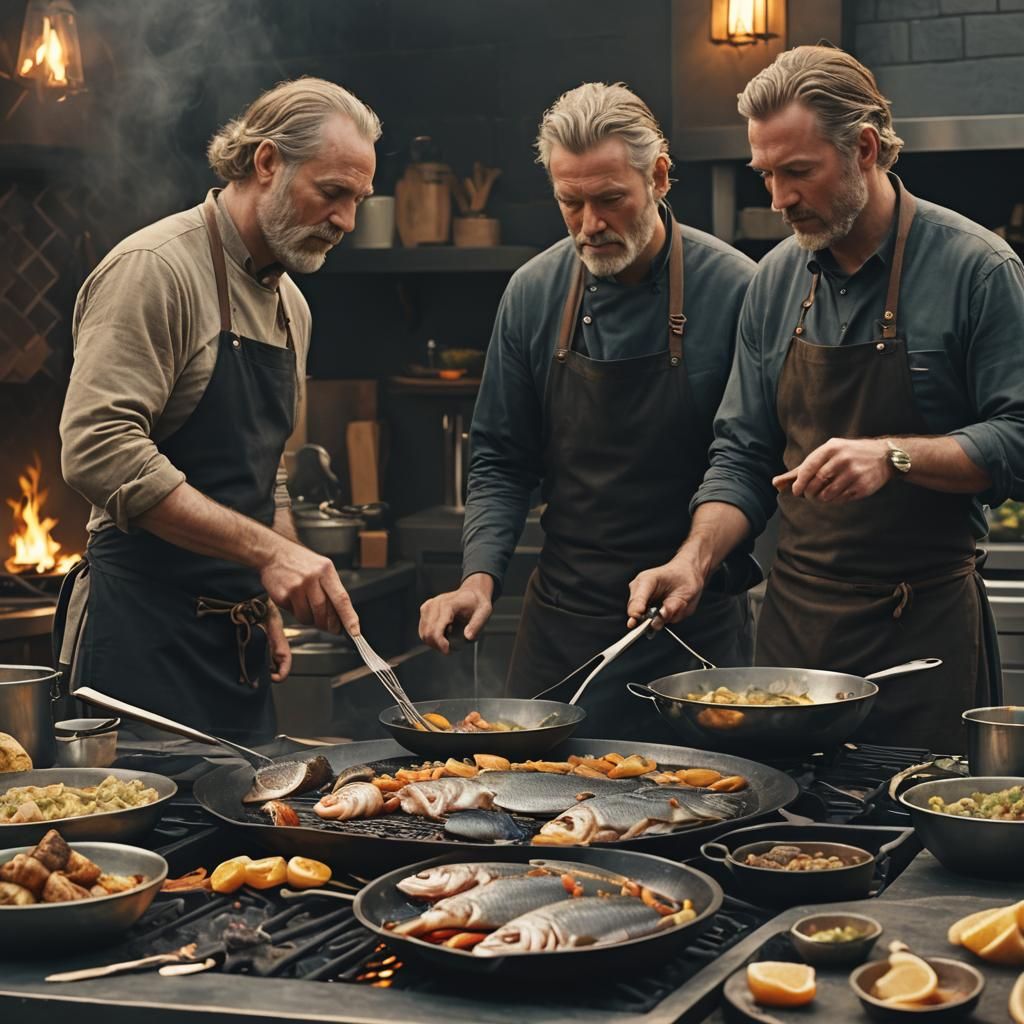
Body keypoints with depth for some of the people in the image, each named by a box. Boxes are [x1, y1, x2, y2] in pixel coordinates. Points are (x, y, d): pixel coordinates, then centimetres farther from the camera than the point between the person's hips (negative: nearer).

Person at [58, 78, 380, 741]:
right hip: (143, 640, -8)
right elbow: (99, 451, -22)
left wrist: (270, 604, 15)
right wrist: (266, 550, -24)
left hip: (239, 645, 8)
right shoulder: (155, 269, -10)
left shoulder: (290, 306, 16)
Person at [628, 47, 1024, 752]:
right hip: (796, 614, 4)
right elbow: (744, 455, 10)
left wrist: (895, 454, -23)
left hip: (926, 622, -4)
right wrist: (696, 558, -5)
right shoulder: (777, 279, 8)